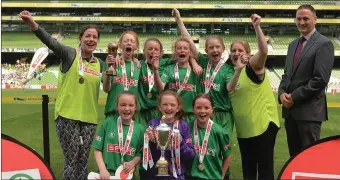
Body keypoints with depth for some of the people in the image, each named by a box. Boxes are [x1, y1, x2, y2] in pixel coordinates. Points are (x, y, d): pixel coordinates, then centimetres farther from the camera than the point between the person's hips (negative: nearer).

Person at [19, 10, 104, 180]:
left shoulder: (99, 64, 9)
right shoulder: (70, 54, -5)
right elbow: (51, 42, -22)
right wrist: (32, 24, -38)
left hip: (89, 118, 4)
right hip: (67, 116, -4)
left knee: (83, 160, 11)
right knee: (71, 160, 0)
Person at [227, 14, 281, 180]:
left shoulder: (254, 66, -6)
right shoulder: (231, 72, 10)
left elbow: (264, 51, -26)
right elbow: (228, 91, -8)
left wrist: (256, 27, -36)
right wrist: (237, 70, -20)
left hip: (263, 124, -6)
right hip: (243, 128, 7)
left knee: (265, 166, 2)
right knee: (247, 166, 16)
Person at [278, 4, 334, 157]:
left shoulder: (324, 44, -8)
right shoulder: (293, 44, 16)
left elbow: (320, 79, -16)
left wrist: (294, 96, -14)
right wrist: (282, 93, -1)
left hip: (309, 110, -7)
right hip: (290, 108, 7)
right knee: (294, 154, 14)